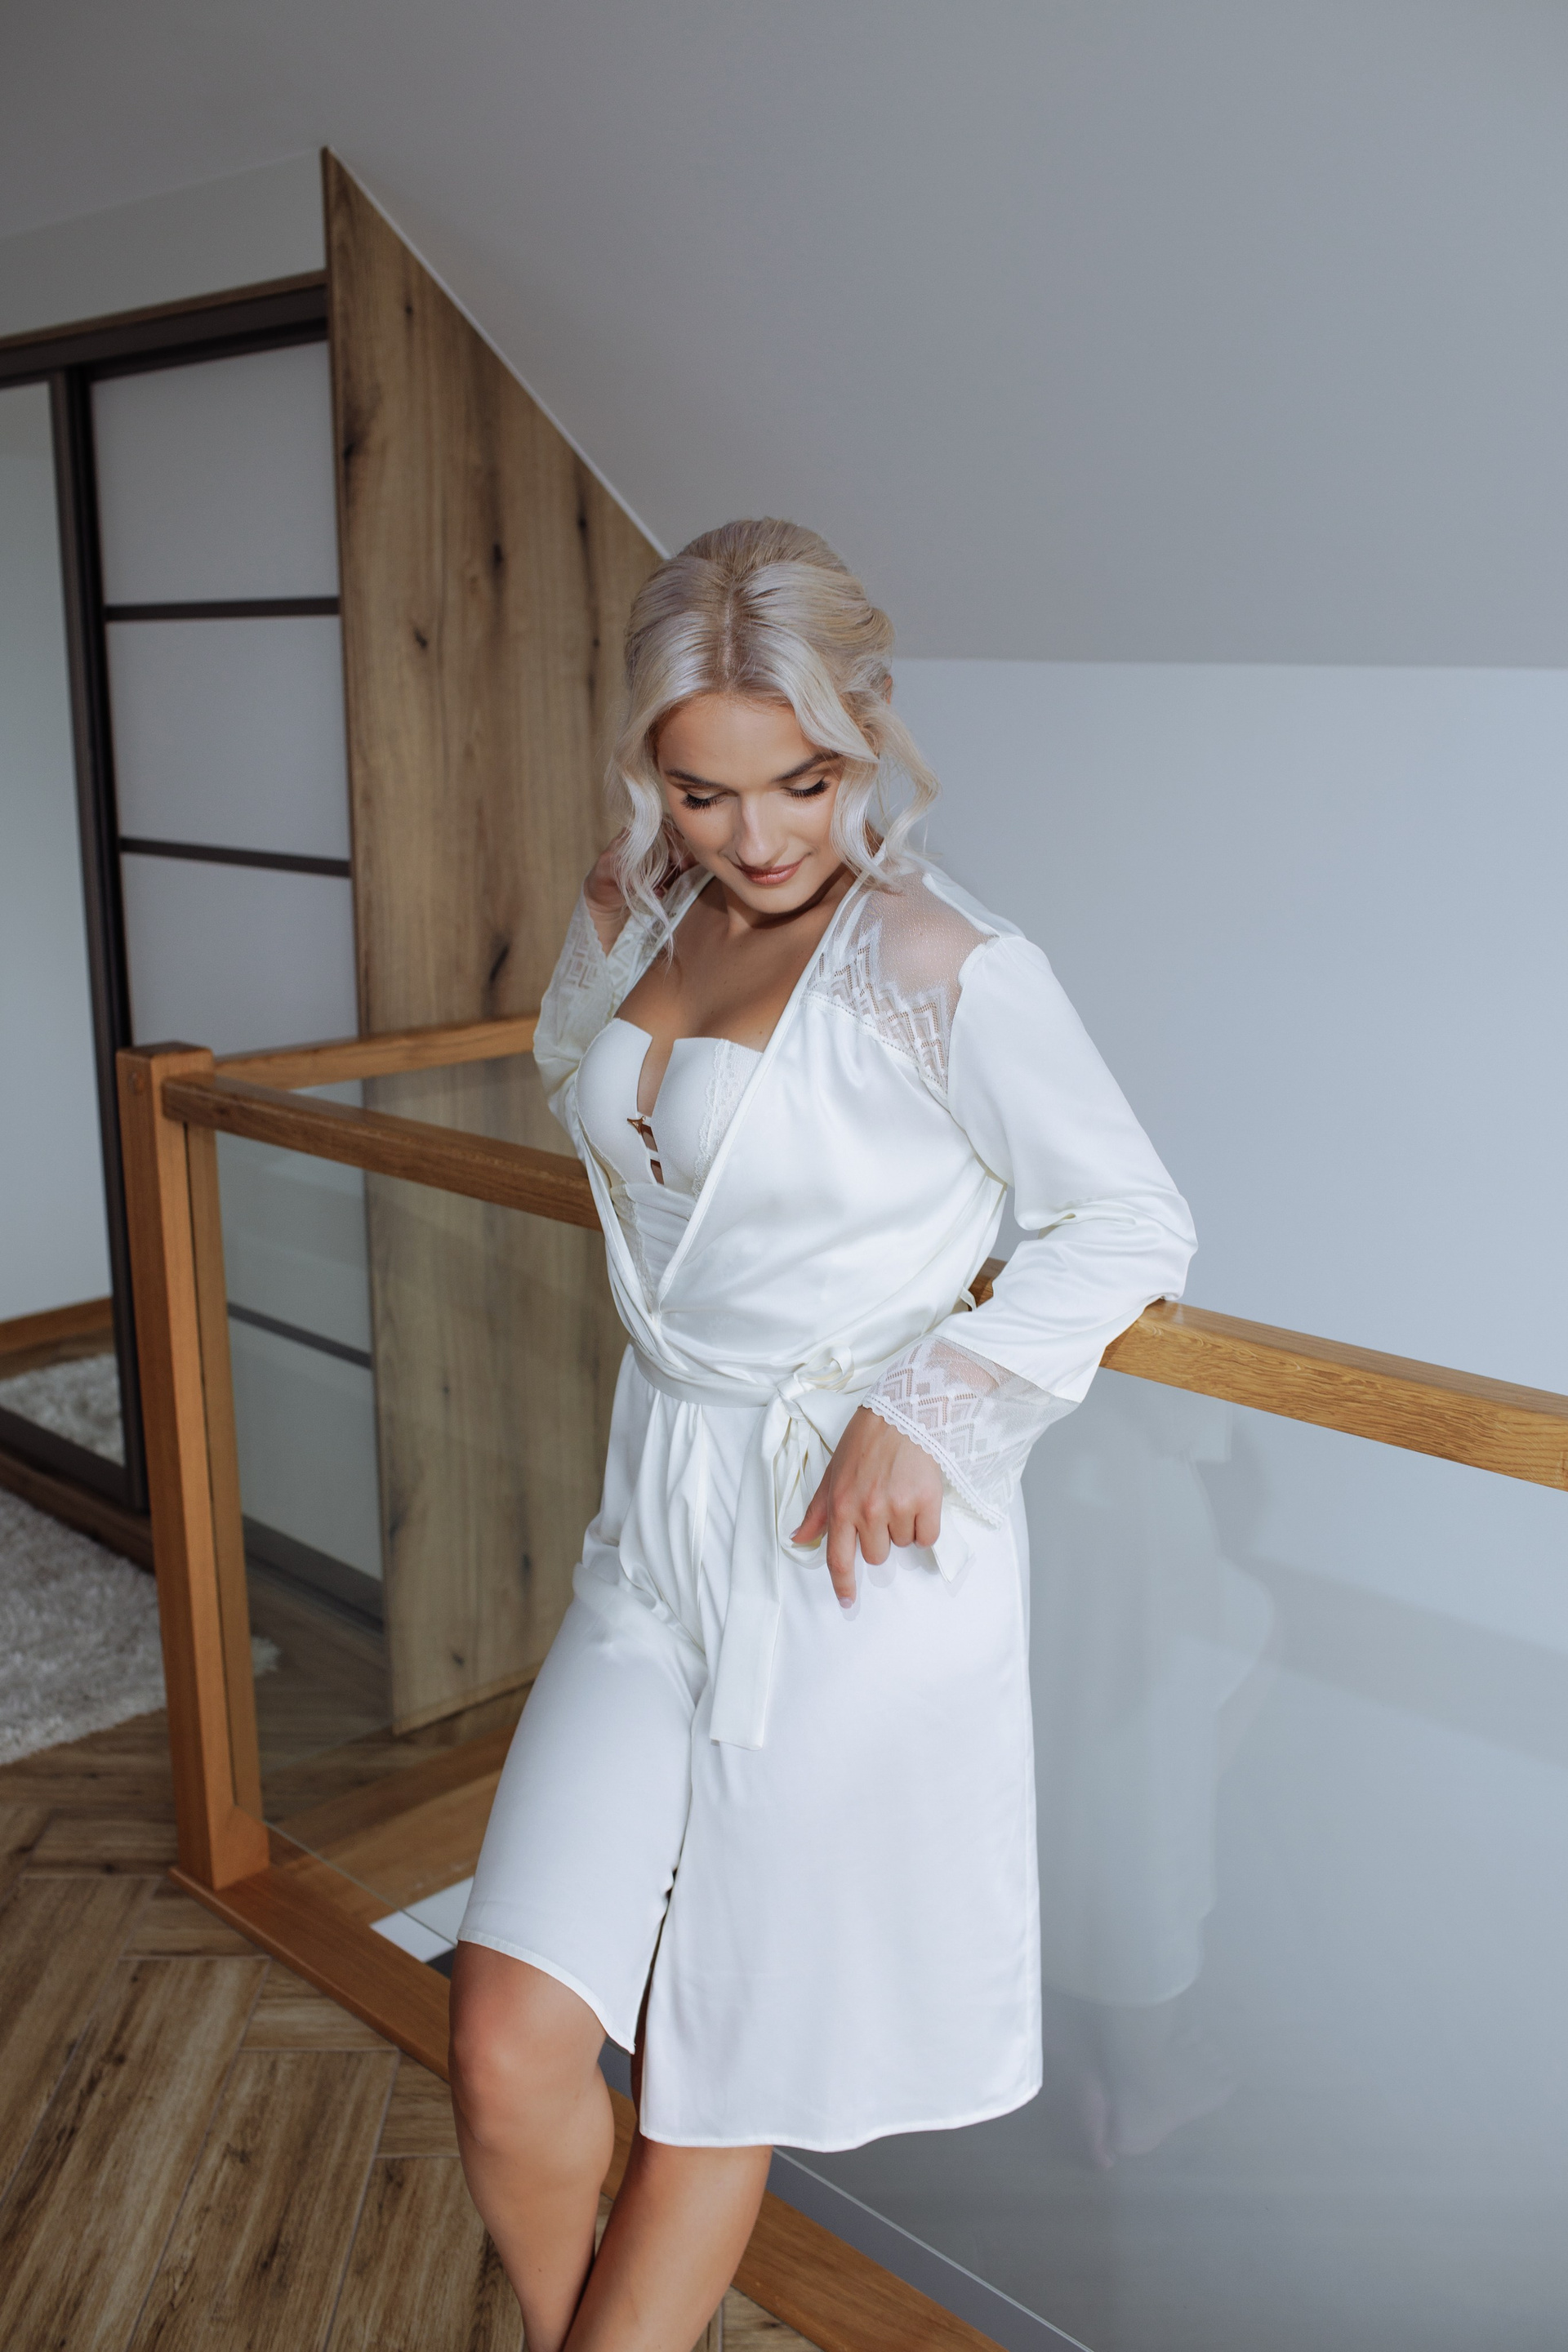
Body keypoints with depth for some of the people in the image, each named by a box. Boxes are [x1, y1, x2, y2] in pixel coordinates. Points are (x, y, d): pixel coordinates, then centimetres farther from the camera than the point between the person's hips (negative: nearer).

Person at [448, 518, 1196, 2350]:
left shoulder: (949, 972, -14)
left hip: (856, 1559, -5)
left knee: (726, 2069, 11)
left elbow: (1135, 1227, -8)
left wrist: (926, 1410, -14)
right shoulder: (628, 918, 4)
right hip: (659, 1532, 5)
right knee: (508, 2049, 1)